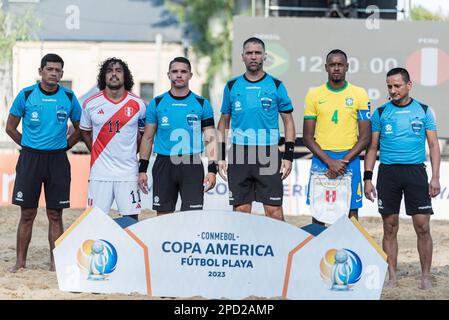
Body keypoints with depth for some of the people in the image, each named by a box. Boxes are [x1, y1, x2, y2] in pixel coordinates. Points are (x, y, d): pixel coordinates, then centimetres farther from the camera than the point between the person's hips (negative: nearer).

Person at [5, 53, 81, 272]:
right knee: (27, 213, 1)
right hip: (30, 158, -1)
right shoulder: (26, 95, -1)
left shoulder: (69, 98, 2)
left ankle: (55, 261, 8)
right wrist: (29, 147, 5)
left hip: (58, 160, 1)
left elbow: (80, 129, 14)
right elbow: (10, 127, 8)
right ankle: (20, 261, 7)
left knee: (55, 215, 3)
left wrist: (63, 147, 6)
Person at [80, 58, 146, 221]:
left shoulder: (137, 104, 2)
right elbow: (85, 132, 17)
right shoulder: (91, 104, 3)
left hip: (128, 172, 0)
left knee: (131, 218, -2)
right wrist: (97, 153, 11)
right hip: (100, 172, 0)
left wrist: (131, 152, 8)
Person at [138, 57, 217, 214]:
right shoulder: (157, 103, 7)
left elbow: (210, 139, 4)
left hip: (192, 165, -1)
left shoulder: (202, 104, 5)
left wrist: (212, 170, -5)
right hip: (164, 164, 1)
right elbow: (148, 138, 9)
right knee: (163, 214, 5)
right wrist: (142, 169, 3)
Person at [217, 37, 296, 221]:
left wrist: (288, 157, -2)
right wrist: (221, 157, 6)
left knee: (274, 211, -5)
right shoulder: (232, 87, 9)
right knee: (240, 211, 4)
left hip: (269, 154, -2)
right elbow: (223, 123, 14)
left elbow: (288, 122, 6)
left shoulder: (276, 86, 3)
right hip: (239, 156, 2)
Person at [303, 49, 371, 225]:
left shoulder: (359, 95, 2)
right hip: (321, 160, 1)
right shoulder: (314, 95, 4)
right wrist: (329, 162, -10)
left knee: (351, 213, -1)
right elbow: (308, 137, 3)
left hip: (350, 160, -1)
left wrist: (344, 162, -11)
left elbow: (365, 137, 1)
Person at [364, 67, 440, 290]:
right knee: (390, 228, 3)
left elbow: (433, 145, 5)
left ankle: (426, 277, 4)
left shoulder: (423, 111, 5)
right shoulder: (380, 113, 6)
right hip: (388, 172, 1)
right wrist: (367, 178, 2)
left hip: (415, 171, -1)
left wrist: (435, 177, -4)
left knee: (422, 227, -5)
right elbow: (372, 147, 10)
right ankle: (392, 277, 9)